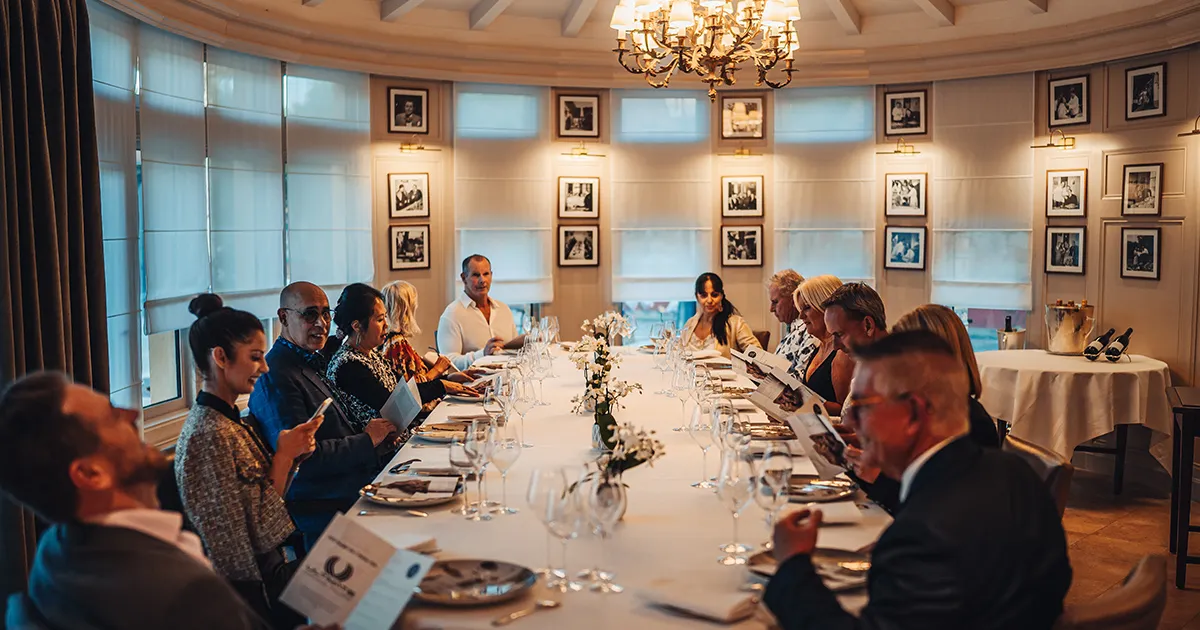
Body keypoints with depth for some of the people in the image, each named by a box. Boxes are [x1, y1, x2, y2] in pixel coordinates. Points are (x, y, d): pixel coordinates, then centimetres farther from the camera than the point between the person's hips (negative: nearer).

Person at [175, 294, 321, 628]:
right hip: (253, 591, -8)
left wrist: (293, 455, -5)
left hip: (269, 569, 8)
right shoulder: (210, 434, -22)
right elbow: (258, 536, -22)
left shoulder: (232, 420, 5)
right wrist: (284, 456, -18)